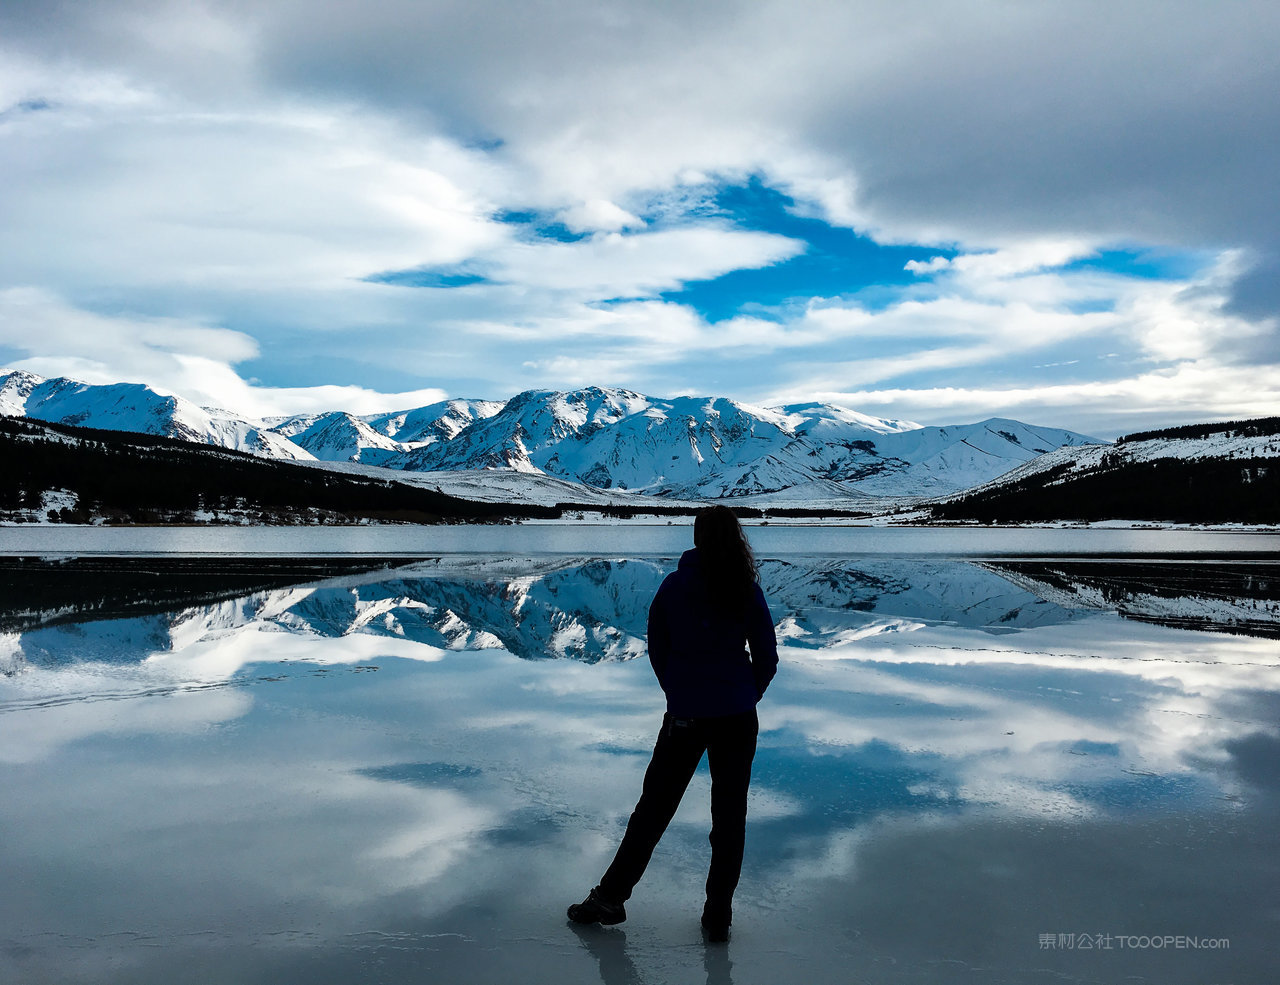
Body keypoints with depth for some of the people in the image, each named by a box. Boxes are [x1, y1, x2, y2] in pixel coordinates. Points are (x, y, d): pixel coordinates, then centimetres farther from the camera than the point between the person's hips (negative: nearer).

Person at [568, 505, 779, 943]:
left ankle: (610, 896, 19)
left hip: (683, 715, 0)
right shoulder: (748, 593, -5)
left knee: (654, 805, 11)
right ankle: (718, 914, 14)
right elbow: (767, 659, 0)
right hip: (737, 718, 0)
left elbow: (657, 649, 4)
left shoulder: (673, 587, -4)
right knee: (730, 814, 10)